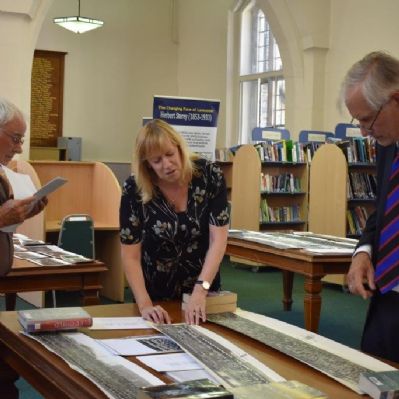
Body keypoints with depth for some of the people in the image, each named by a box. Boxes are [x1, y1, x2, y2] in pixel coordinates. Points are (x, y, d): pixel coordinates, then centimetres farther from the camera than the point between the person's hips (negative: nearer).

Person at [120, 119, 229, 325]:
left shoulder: (210, 176, -17)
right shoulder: (134, 190, -19)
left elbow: (218, 240, -20)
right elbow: (130, 257, -15)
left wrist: (200, 291, -31)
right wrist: (144, 305, -27)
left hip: (203, 289, 1)